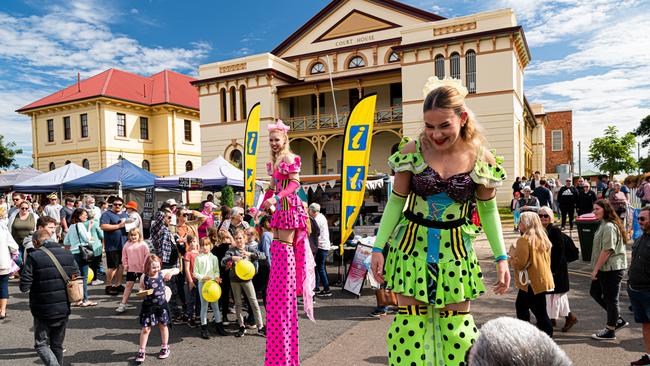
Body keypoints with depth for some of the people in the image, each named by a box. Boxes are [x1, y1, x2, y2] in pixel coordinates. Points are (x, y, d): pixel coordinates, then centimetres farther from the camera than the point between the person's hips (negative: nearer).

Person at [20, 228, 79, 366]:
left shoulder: (33, 257, -12)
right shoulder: (68, 254, 2)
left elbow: (24, 287, -13)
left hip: (43, 311, -4)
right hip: (64, 310, 4)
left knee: (41, 345, 9)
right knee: (57, 345, 18)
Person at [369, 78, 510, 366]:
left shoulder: (482, 158, -7)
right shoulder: (411, 151, -8)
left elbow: (488, 210, 4)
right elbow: (396, 201, -1)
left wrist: (501, 257, 0)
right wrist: (378, 247, -3)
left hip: (456, 250, 1)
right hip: (411, 247, 0)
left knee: (457, 328, 9)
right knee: (409, 323, 5)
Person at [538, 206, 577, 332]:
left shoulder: (555, 231, -14)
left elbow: (560, 251, -16)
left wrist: (555, 269, -18)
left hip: (556, 267, -7)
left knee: (557, 292, -2)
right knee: (548, 292, 12)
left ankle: (570, 317, 14)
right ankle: (551, 318, 22)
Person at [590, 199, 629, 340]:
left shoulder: (609, 227, -20)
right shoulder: (604, 224, 12)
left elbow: (607, 251, -23)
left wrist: (595, 269, -17)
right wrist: (596, 269, 17)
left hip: (611, 269, -10)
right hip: (605, 268, 10)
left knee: (610, 299, 3)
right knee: (595, 292, 18)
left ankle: (610, 331, 17)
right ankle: (618, 320, 29)